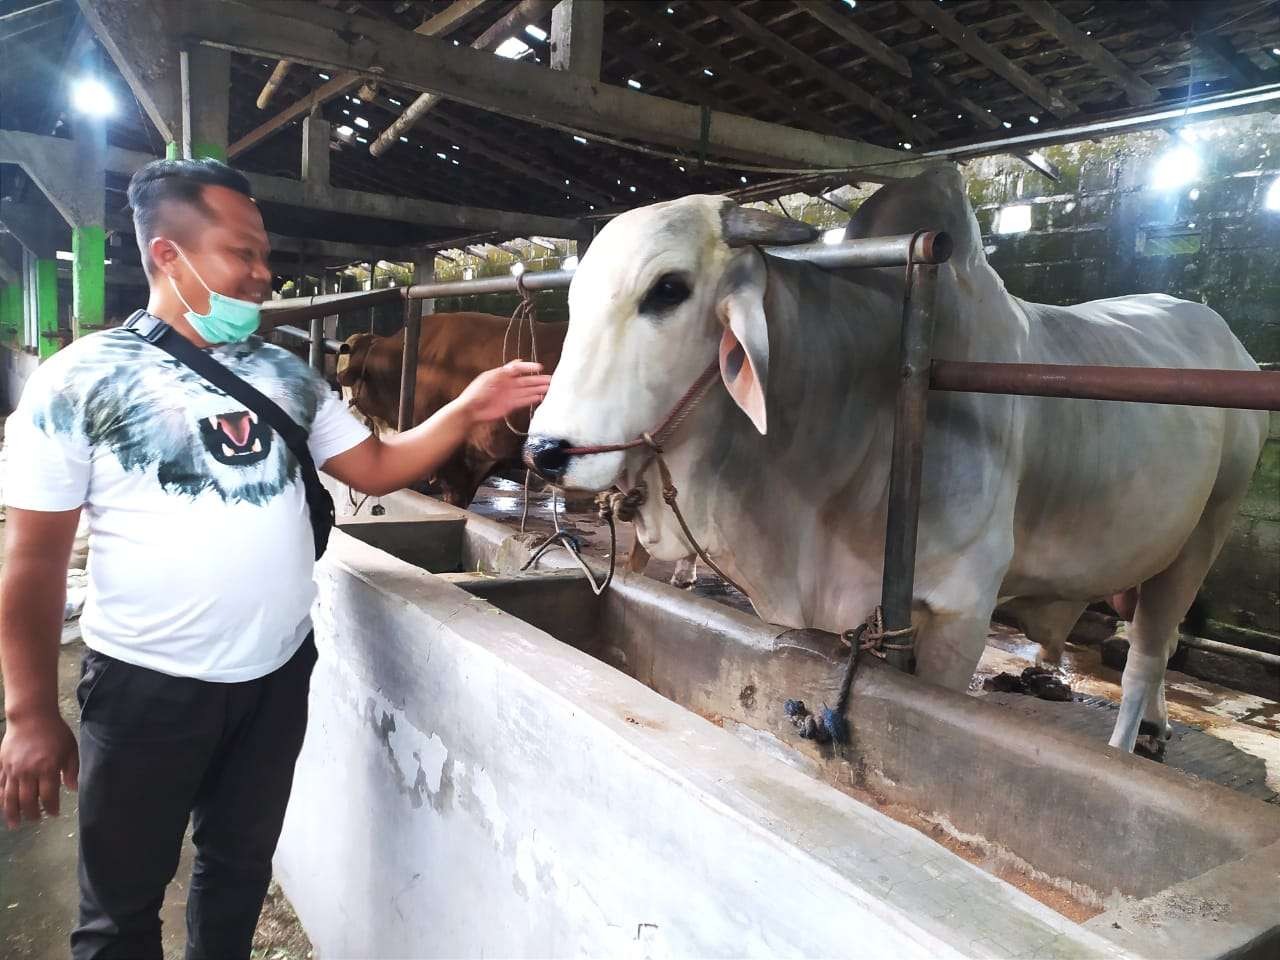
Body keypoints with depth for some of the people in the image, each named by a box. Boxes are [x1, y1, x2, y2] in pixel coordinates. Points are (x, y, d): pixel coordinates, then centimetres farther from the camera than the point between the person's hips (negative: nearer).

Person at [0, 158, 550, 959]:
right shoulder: (79, 381, -10)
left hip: (278, 674, 4)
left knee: (241, 865, 22)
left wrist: (466, 411, -10)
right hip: (148, 686, -4)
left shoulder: (286, 373, 3)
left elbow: (376, 469, 4)